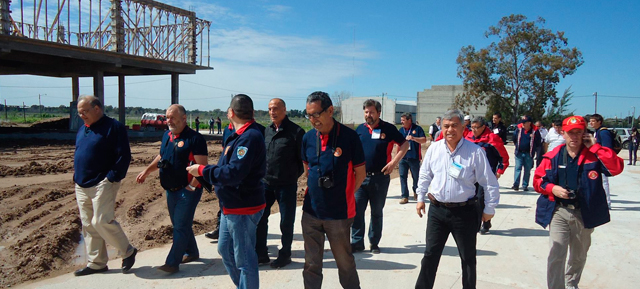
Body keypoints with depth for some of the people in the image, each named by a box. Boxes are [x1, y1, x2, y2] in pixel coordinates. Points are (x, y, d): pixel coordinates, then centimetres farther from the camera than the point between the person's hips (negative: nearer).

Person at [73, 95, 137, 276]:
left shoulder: (114, 127, -9)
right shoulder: (82, 130, 16)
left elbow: (124, 156, -14)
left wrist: (113, 177, -18)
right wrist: (77, 178, 14)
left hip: (102, 184, -8)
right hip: (82, 186, 9)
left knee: (102, 221, -13)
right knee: (88, 225, 10)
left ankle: (127, 252, 7)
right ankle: (96, 263, 21)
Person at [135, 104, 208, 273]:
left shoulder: (195, 138, -16)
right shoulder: (167, 136, 10)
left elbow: (202, 166, -19)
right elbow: (161, 156, 24)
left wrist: (192, 186, -20)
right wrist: (147, 171, 14)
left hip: (187, 190, -8)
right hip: (171, 190, 9)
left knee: (181, 226, -4)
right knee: (179, 224, 17)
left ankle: (172, 263, 1)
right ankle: (191, 253, 33)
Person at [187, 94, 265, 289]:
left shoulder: (249, 137, -22)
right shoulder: (240, 135, 10)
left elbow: (233, 173, -28)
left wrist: (202, 170, -18)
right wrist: (204, 171, 6)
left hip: (243, 210, -11)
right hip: (231, 207, 11)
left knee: (244, 260, 3)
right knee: (225, 250, 23)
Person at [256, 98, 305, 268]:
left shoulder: (295, 131, -10)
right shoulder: (267, 131, 8)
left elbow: (303, 158, -6)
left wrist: (294, 176, -3)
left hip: (287, 185, -5)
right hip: (266, 183, 5)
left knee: (286, 222, 6)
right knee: (260, 217, 8)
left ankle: (285, 254, 24)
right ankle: (261, 254, 23)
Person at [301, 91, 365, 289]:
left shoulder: (349, 137, -11)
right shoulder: (308, 137, 1)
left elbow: (360, 173, -3)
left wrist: (343, 195, 2)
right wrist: (316, 192, 11)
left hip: (338, 213, -4)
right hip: (311, 211, 4)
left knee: (345, 262, 11)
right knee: (311, 263, 14)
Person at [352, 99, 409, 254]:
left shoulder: (388, 129, -4)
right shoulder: (360, 129, 6)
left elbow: (404, 144, 1)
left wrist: (394, 161, -10)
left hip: (380, 178, -2)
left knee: (376, 212, 11)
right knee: (356, 210, 1)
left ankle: (374, 243, 24)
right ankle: (357, 242, 13)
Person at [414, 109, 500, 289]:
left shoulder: (475, 152, -11)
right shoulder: (434, 148, -1)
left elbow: (490, 183, -6)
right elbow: (425, 175, 13)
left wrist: (489, 209, -3)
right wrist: (421, 197, 14)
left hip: (464, 212, -2)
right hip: (436, 210, 3)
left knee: (468, 258, 14)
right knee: (430, 254, 10)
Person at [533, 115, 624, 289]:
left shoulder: (594, 155, -2)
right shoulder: (553, 156, -1)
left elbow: (616, 167, -18)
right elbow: (538, 180, 4)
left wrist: (595, 147, -16)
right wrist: (552, 188, -15)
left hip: (584, 214, 2)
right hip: (558, 212, -1)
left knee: (579, 256, 19)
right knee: (556, 255, -11)